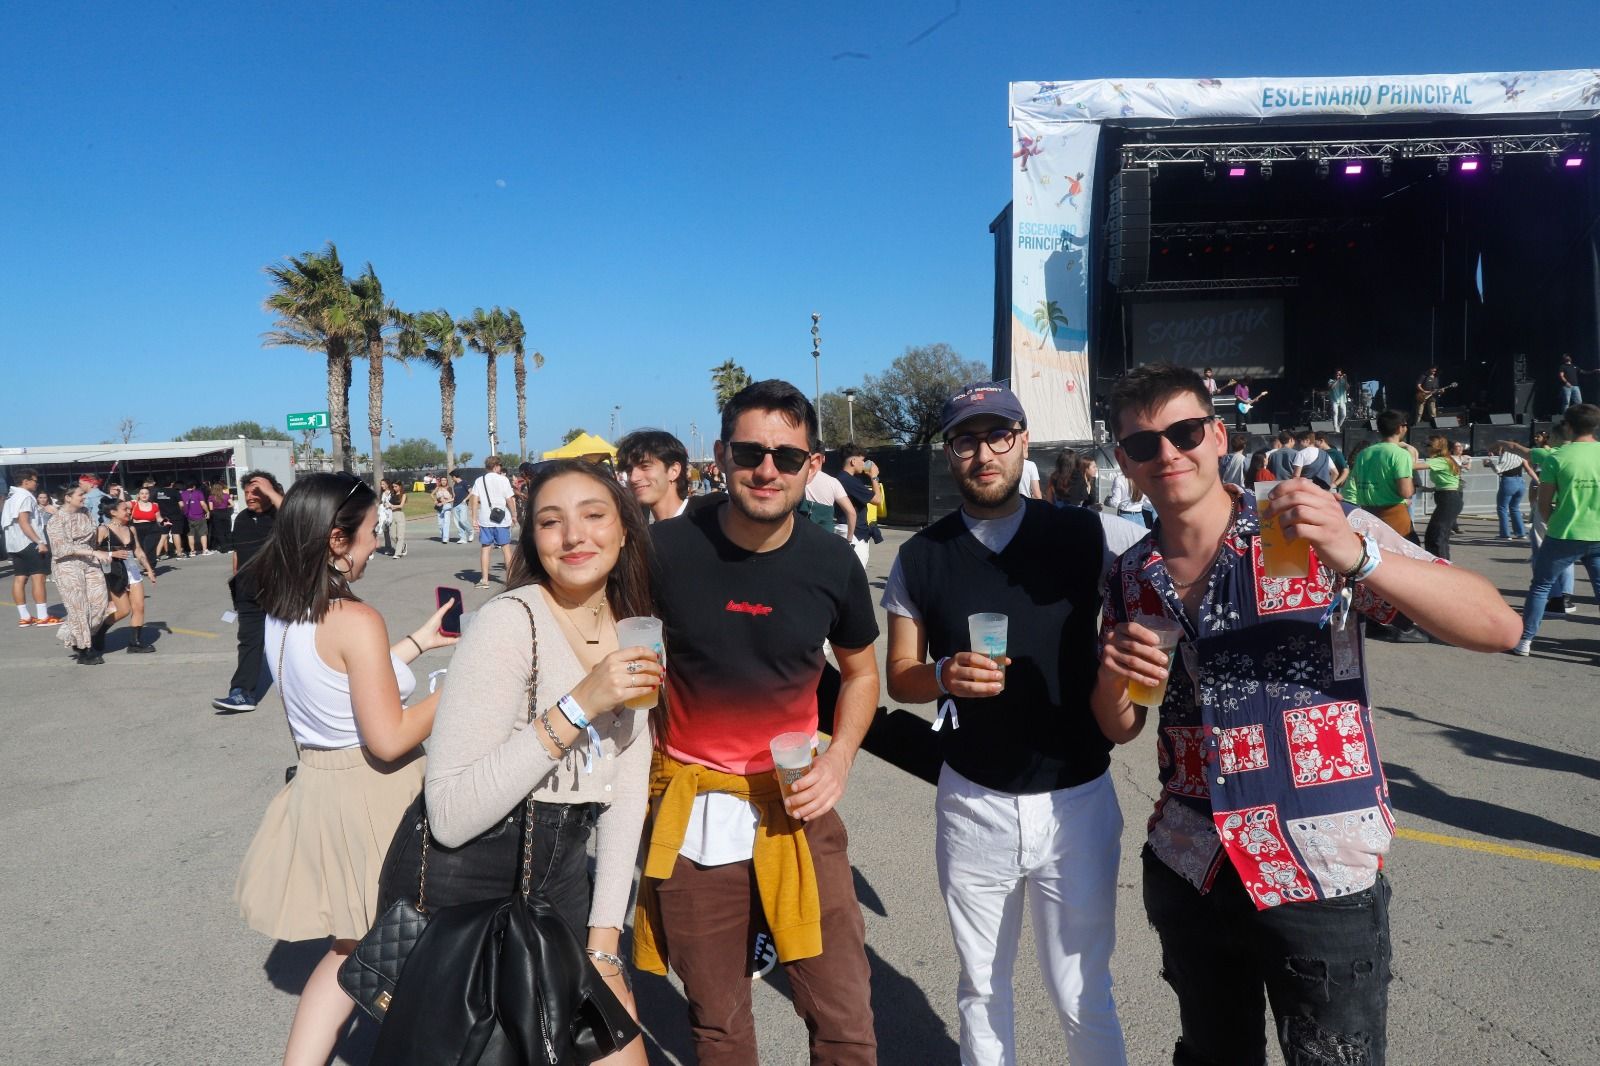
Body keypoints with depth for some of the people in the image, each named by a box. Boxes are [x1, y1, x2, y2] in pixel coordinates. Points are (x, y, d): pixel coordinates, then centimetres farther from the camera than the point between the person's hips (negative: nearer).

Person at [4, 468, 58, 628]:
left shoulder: (11, 496, 18)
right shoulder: (25, 497, -13)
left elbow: (11, 521, 21)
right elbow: (24, 522, -21)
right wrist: (39, 541, -25)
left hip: (15, 543, 10)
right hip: (29, 543, -10)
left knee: (19, 578, 7)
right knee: (38, 577, -9)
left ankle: (24, 617, 8)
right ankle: (42, 617, -12)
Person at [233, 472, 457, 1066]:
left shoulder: (278, 615, 3)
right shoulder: (355, 619, -23)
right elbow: (389, 739, -24)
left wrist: (421, 640, 18)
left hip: (316, 788, 8)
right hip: (373, 797, -8)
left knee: (353, 948, 23)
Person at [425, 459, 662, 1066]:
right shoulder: (511, 621, -21)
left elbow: (626, 793, 4)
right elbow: (450, 818, -27)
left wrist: (603, 944, 0)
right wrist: (577, 707, -32)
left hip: (563, 880, 6)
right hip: (473, 887, -6)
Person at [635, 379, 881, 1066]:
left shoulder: (831, 563, -7)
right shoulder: (666, 547, -11)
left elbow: (860, 671, 10)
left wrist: (839, 758, -6)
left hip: (797, 807, 1)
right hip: (690, 813, 0)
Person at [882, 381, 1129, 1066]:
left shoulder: (1086, 536, -5)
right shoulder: (919, 559, -1)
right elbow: (899, 677, 4)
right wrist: (945, 675, -17)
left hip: (1077, 799, -1)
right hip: (971, 803, 2)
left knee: (1082, 998, 9)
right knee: (980, 989, 18)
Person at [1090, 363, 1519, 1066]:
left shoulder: (1323, 532, -9)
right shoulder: (1130, 578, 3)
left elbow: (1498, 626, -15)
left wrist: (1360, 556, -30)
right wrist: (1112, 673, -11)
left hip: (1323, 875, -3)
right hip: (1188, 871, 4)